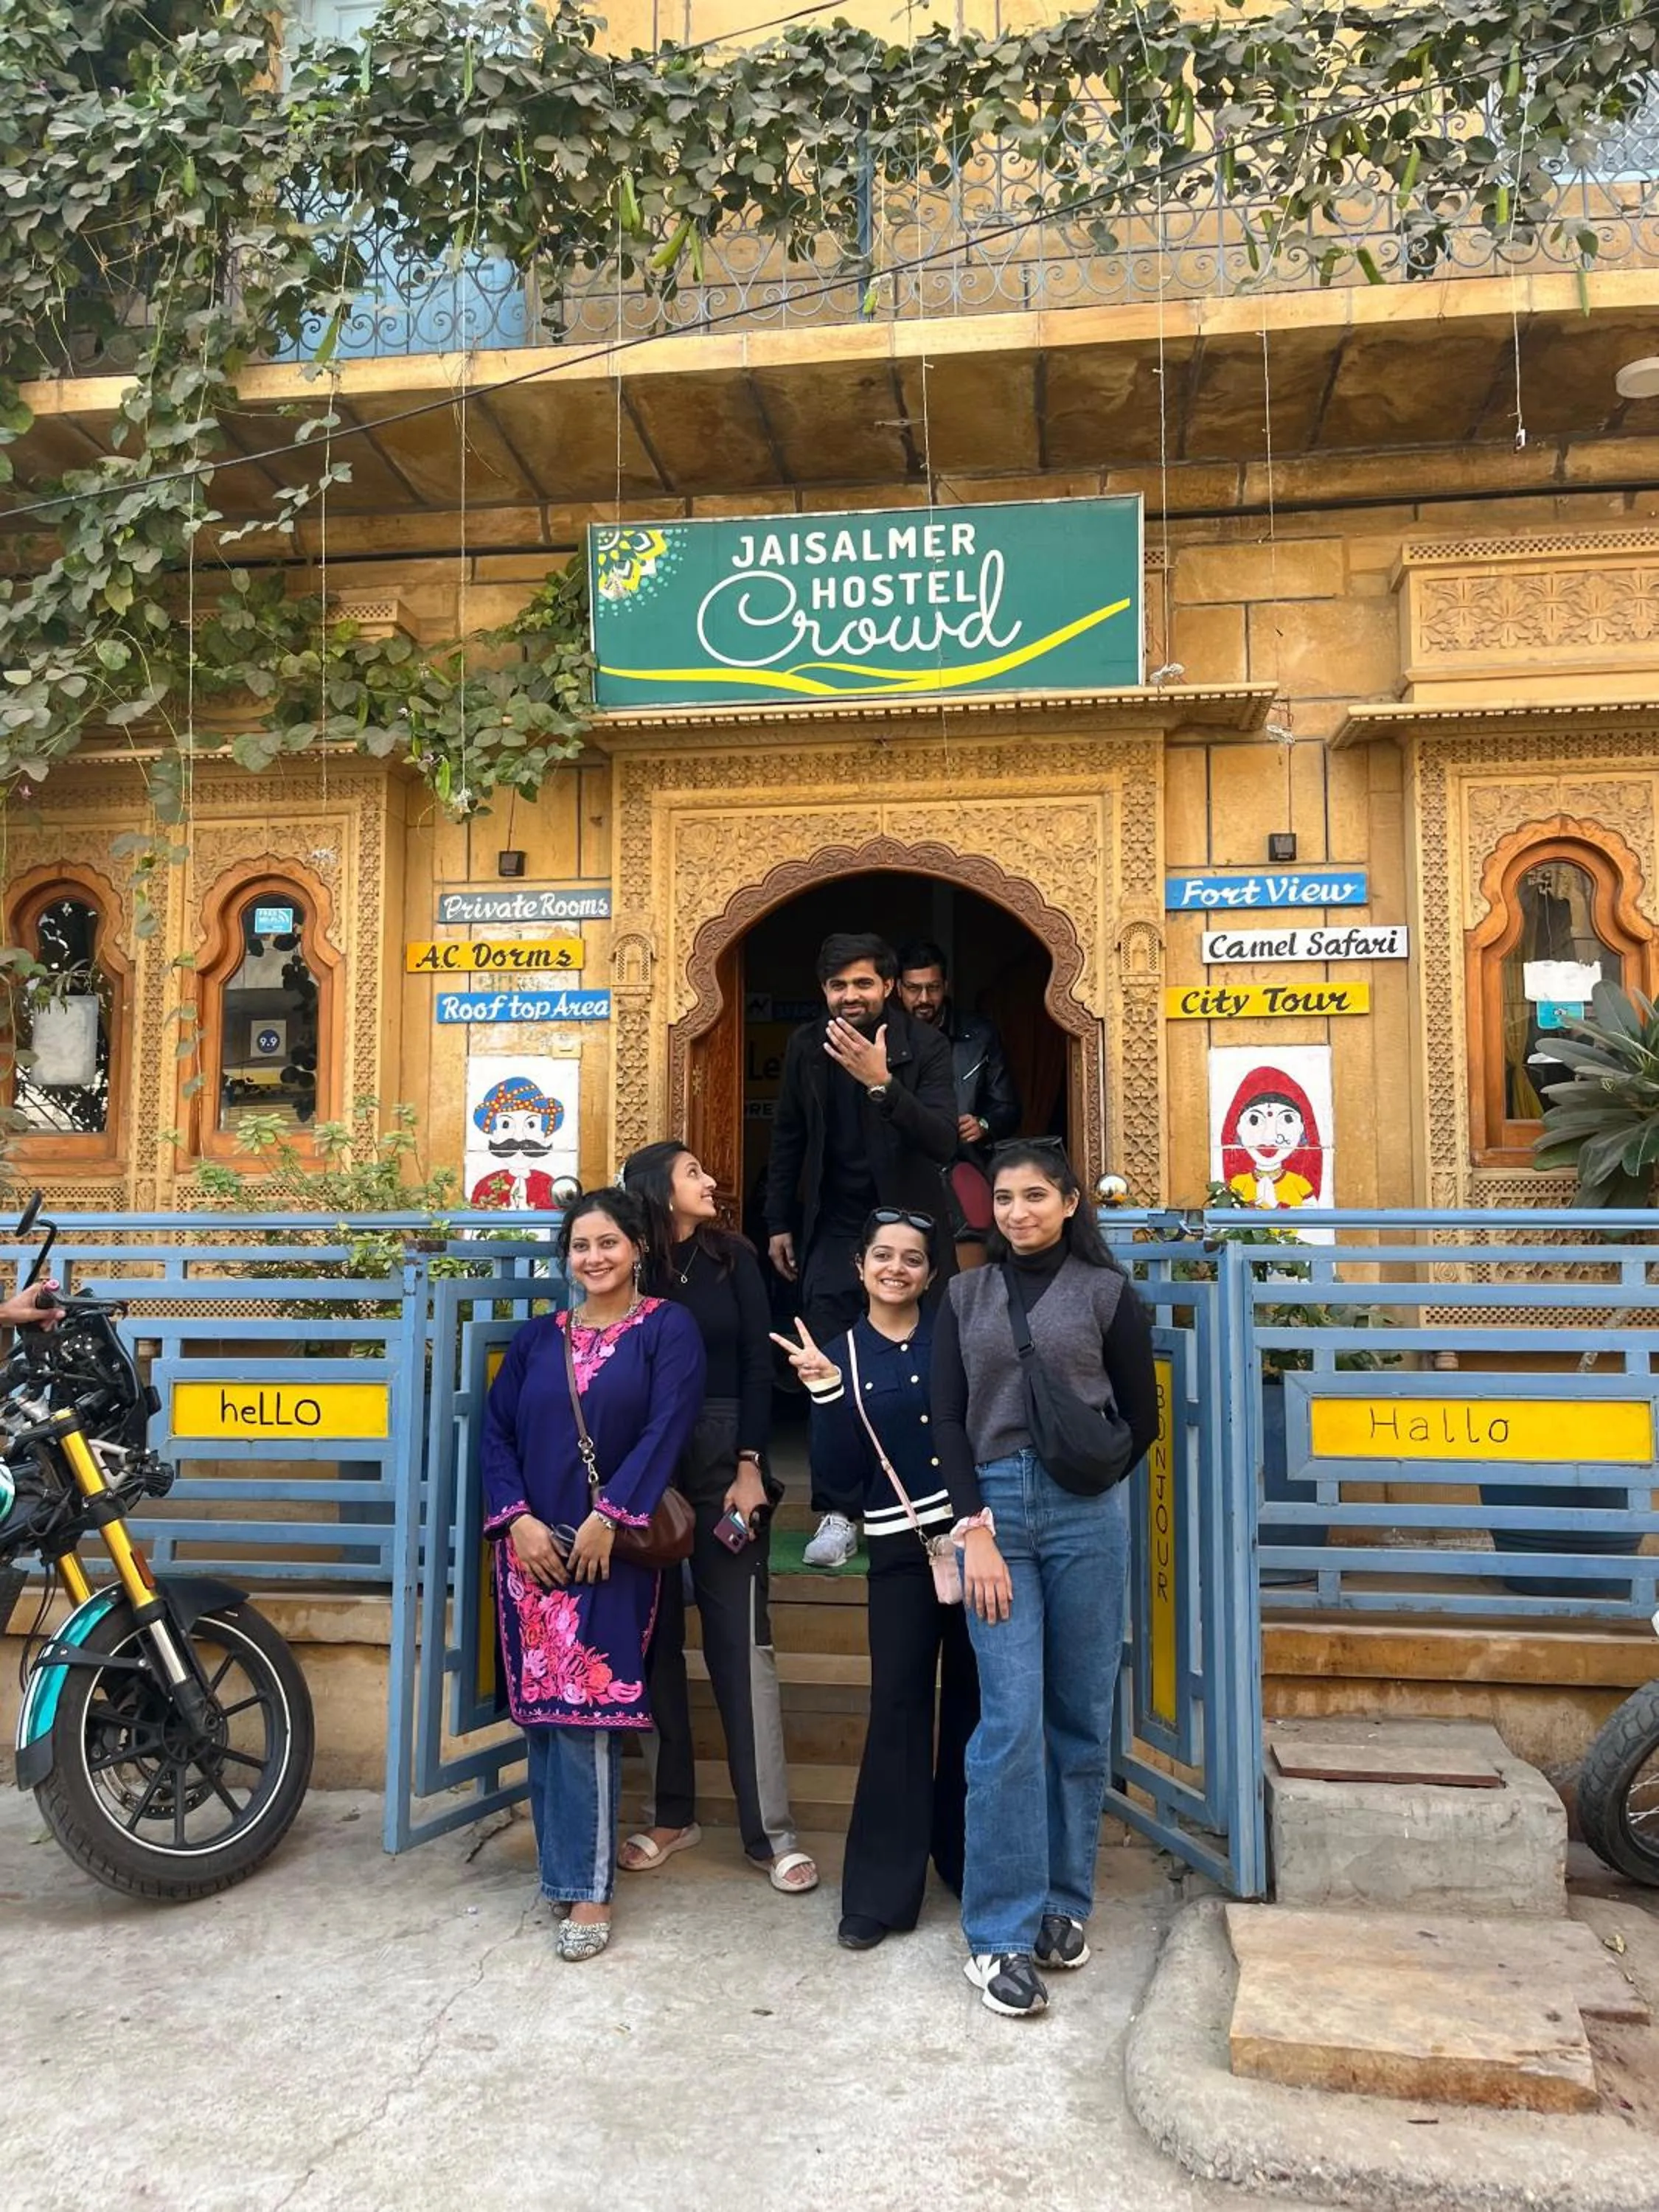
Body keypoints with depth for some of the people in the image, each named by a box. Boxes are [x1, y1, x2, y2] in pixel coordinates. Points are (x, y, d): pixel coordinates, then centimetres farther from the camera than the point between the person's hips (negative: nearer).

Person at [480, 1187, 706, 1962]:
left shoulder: (667, 1329, 1)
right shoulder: (538, 1337, 13)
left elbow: (666, 1427, -9)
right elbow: (497, 1430, 8)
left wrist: (609, 1516, -16)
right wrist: (517, 1518, -6)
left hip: (610, 1547, -4)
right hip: (533, 1543, 4)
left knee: (584, 1710, -8)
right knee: (540, 1708, 7)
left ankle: (587, 1888, 0)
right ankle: (565, 1863, 21)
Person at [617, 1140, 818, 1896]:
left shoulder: (732, 1258, 4)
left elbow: (758, 1364, 1)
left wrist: (750, 1466, -7)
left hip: (722, 1457, 0)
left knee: (740, 1640, -1)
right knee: (654, 1638, 8)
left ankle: (770, 1831, 5)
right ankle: (671, 1812, 22)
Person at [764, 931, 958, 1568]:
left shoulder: (924, 1046, -8)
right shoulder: (806, 1046, 1)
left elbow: (944, 1143, -19)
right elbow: (787, 1139, 11)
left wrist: (882, 1083, -30)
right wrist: (778, 1223, 10)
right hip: (832, 1229, 2)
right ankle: (839, 1513, 4)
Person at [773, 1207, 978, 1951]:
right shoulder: (842, 1356, 3)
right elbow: (839, 1480, -6)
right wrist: (826, 1393, -16)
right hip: (902, 1551, 0)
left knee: (974, 1701, 9)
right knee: (898, 1707, 0)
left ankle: (968, 1860, 27)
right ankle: (879, 1890, 10)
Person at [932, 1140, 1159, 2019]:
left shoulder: (1106, 1292, 5)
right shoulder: (965, 1296, 10)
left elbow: (1142, 1417, 8)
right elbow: (947, 1419, 4)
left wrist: (1081, 1478, 2)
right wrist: (976, 1527, -5)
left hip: (1086, 1515, 0)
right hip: (993, 1508, 1)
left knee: (1080, 1716, 7)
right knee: (1011, 1721, -4)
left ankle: (1064, 1905, 23)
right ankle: (998, 1936, 4)